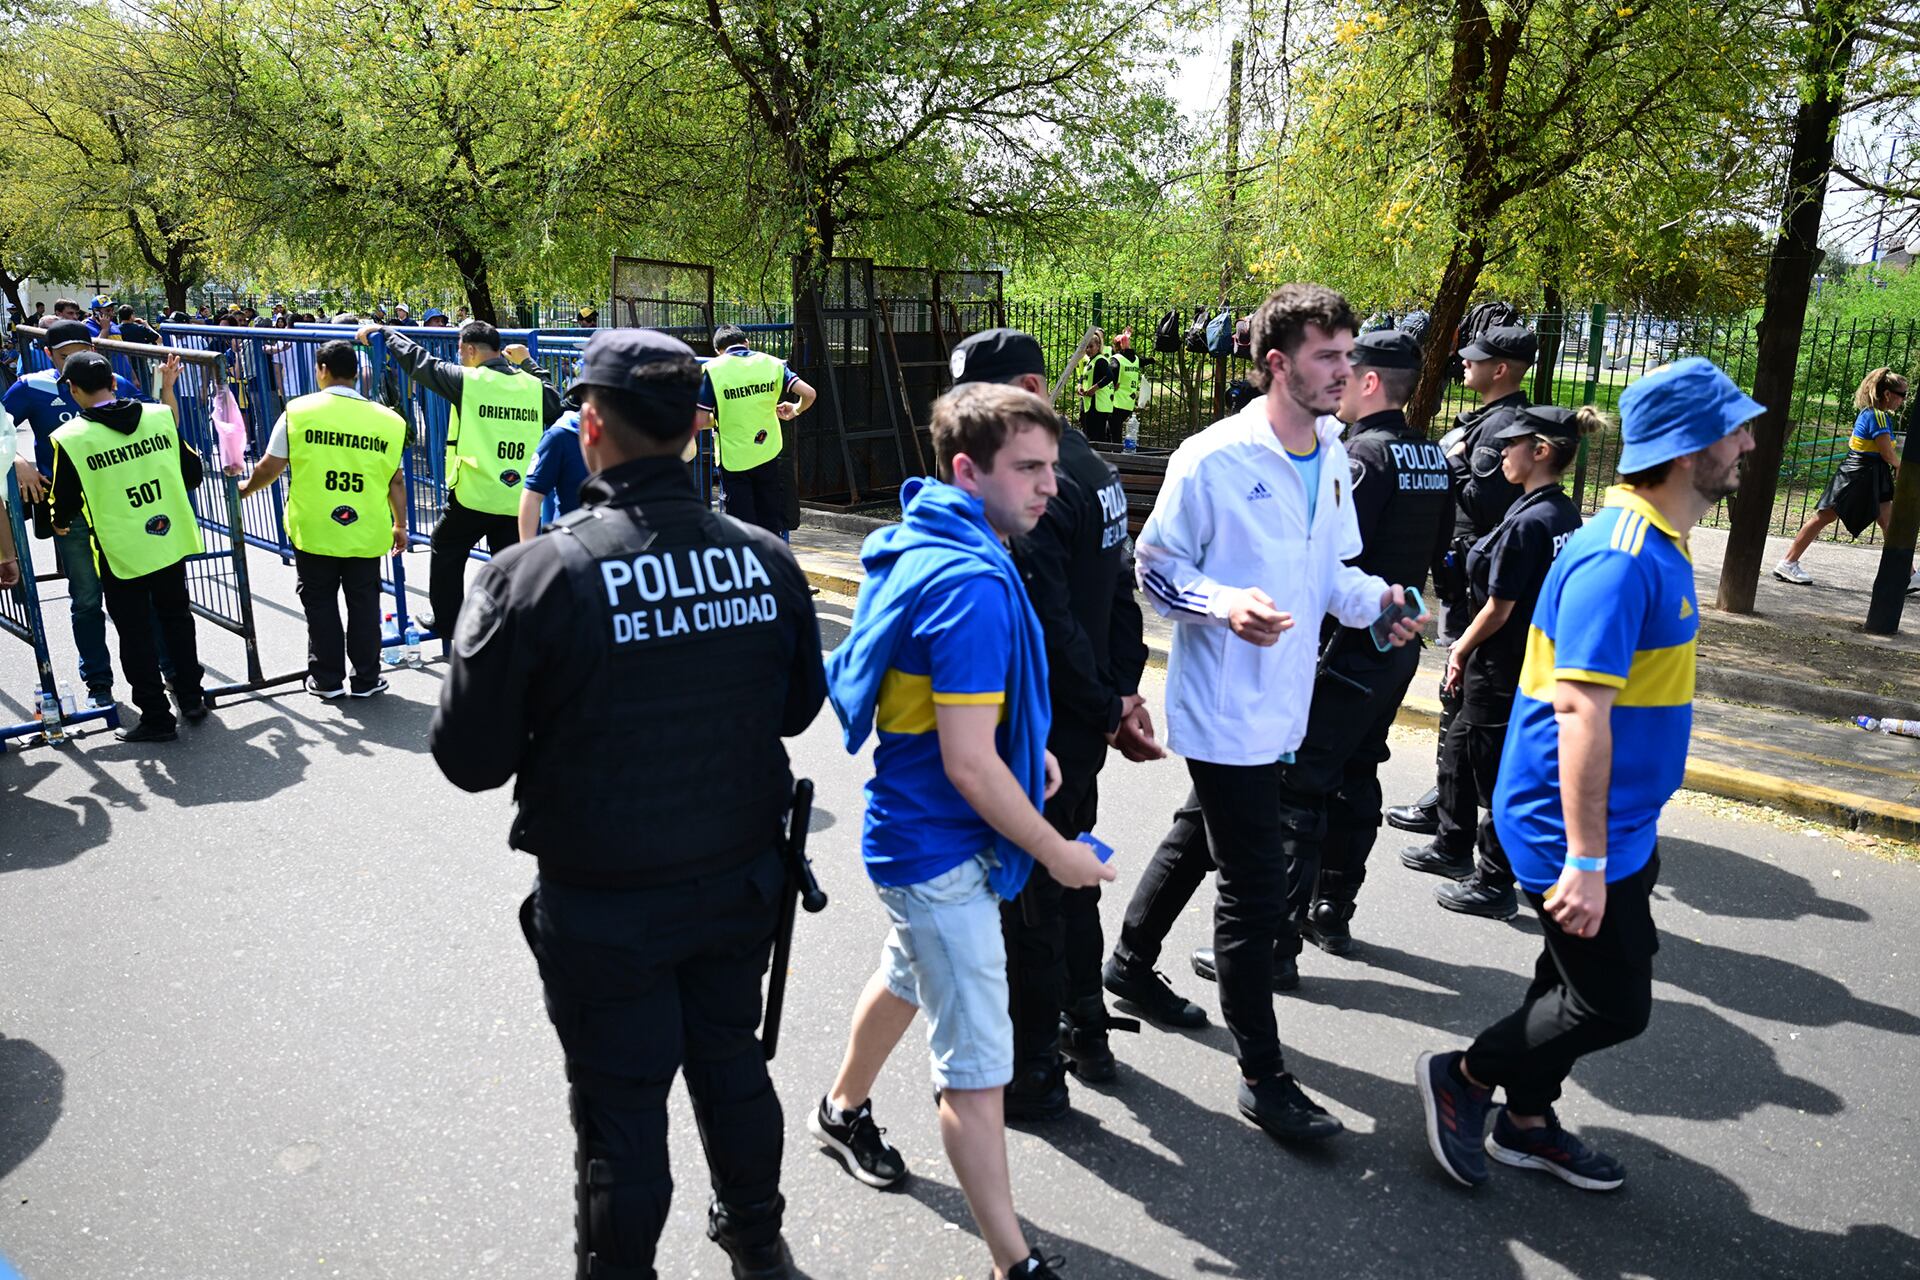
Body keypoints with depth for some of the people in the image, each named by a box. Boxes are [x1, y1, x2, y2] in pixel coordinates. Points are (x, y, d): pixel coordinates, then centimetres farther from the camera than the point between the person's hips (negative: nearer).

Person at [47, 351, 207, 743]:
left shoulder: (70, 438, -14)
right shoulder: (159, 416, -5)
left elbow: (65, 504, -5)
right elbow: (192, 474, 3)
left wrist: (60, 524, 18)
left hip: (121, 552, -4)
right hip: (170, 541, 4)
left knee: (135, 634, 8)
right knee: (176, 619, 20)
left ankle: (156, 717, 14)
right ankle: (192, 699, 29)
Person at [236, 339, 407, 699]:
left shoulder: (299, 412, -6)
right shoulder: (387, 419, -2)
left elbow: (270, 468, -1)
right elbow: (395, 481, 2)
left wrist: (245, 488, 20)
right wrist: (400, 525, 14)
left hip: (313, 531, -1)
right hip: (367, 532, 1)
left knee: (320, 603, 12)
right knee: (364, 603, 11)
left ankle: (327, 679, 20)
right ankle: (366, 679, 18)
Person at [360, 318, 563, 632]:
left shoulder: (468, 380, -9)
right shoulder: (533, 386, 4)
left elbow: (419, 360, -1)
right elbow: (556, 406, 24)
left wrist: (383, 332, 14)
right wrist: (528, 363, 28)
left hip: (472, 495, -3)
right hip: (518, 499, 4)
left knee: (446, 553, 19)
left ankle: (447, 622, 27)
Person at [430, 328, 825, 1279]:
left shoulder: (537, 576, -22)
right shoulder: (766, 559, -8)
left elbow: (470, 759, -13)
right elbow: (798, 705, 5)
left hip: (605, 905, -4)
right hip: (741, 878, 5)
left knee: (622, 1108, 14)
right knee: (732, 1060, 24)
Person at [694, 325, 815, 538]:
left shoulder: (713, 369, -8)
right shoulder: (772, 363, 0)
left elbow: (700, 422, -13)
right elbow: (808, 393, -8)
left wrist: (717, 419, 9)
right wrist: (796, 410, 12)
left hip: (732, 458, -3)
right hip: (768, 454, 3)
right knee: (770, 521, 15)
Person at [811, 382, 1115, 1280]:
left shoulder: (920, 543, 4)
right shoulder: (972, 586, -27)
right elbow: (968, 767, -27)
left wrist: (1023, 745, 13)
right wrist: (1057, 854, -15)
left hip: (913, 829, 10)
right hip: (942, 847, -10)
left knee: (909, 974, 31)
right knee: (977, 1064, 0)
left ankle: (844, 1110, 55)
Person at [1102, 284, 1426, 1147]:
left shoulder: (1333, 458, 7)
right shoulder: (1213, 459, -17)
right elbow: (1154, 566, -11)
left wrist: (1375, 599, -3)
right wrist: (1224, 603, -29)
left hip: (1281, 706, 9)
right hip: (1224, 710, -8)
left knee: (1199, 842, 25)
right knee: (1256, 895, -3)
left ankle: (1130, 963, 48)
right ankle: (1262, 1077, 13)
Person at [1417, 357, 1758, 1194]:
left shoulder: (1658, 547, 9)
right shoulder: (1619, 559, -23)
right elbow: (1579, 710, -28)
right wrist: (1585, 860, -27)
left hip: (1618, 819, 10)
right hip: (1573, 826, -10)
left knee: (1581, 981, 19)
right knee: (1614, 1006, 0)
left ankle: (1526, 1122, 36)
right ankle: (1464, 1079, 18)